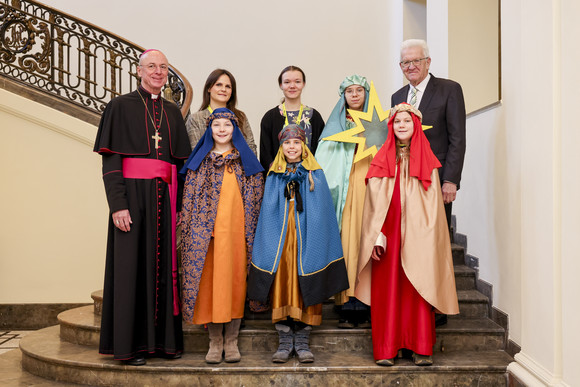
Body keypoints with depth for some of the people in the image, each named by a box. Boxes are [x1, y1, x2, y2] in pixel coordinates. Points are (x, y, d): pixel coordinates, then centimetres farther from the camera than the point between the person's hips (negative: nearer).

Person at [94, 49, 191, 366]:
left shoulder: (173, 112, 16)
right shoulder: (121, 107, 2)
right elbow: (110, 161, -5)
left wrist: (179, 205, 6)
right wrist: (117, 204, -16)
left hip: (165, 197, 4)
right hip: (133, 194, -4)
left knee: (164, 265, 7)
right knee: (132, 265, -1)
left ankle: (164, 338, 17)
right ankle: (129, 343, 8)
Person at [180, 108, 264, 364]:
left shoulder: (246, 161, 9)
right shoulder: (200, 161, 10)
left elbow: (256, 200, 7)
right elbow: (189, 200, 7)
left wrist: (252, 234, 0)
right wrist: (189, 234, -1)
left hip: (236, 232, 0)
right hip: (206, 232, 0)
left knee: (235, 281, 1)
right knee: (208, 282, 0)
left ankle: (231, 341, 12)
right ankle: (215, 342, 12)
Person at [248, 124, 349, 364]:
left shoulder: (315, 175, 6)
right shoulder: (274, 176, 11)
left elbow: (320, 213, 2)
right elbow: (268, 213, 10)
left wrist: (314, 243, -8)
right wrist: (271, 243, 1)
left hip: (307, 242, -1)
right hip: (280, 242, 1)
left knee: (306, 289, -1)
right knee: (281, 287, 0)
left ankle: (302, 342, 10)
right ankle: (285, 341, 10)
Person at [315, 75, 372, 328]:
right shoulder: (335, 125, 16)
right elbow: (324, 162, 6)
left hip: (370, 190, 0)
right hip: (345, 191, 0)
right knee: (346, 242, -7)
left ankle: (366, 309, -2)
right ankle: (347, 308, -3)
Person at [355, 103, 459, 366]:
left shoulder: (426, 160, 10)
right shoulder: (381, 160, 8)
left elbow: (433, 202, 5)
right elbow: (375, 202, 3)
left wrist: (429, 237, -6)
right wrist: (376, 237, -7)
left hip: (417, 234, 0)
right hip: (389, 233, 0)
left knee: (418, 287, -1)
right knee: (387, 287, -2)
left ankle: (421, 349, 7)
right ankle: (386, 349, 4)